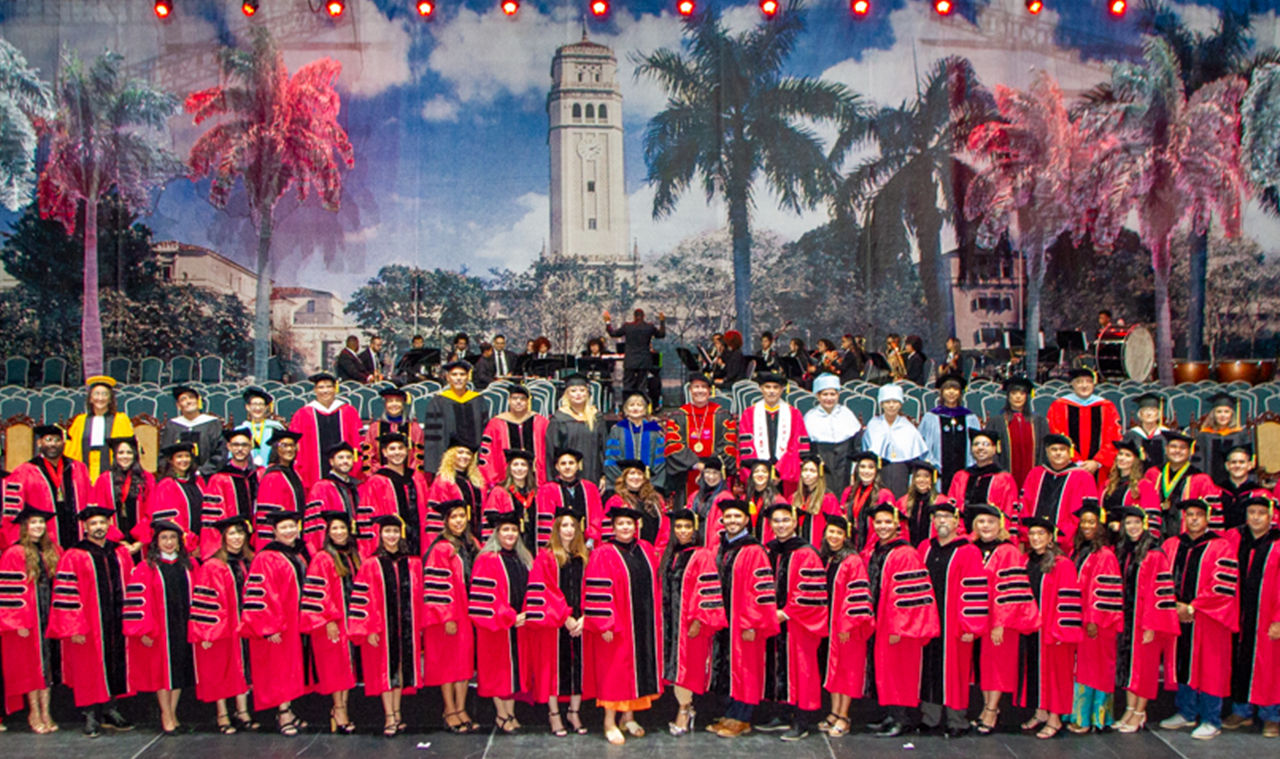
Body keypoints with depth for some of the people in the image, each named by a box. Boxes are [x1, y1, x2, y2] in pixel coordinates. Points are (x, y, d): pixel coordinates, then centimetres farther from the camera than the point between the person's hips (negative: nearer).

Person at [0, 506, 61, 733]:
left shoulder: (51, 552, 11)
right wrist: (19, 622, -15)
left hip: (48, 618, 5)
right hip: (26, 620, -5)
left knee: (47, 663, 6)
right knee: (30, 664, 1)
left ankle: (45, 712, 10)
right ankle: (34, 713, 10)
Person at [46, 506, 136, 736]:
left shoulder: (121, 553, 8)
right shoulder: (73, 557, -6)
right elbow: (66, 594, -10)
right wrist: (74, 629, -14)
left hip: (117, 624, 4)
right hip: (88, 627, -4)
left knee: (115, 666, 9)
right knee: (89, 670, 3)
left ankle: (110, 712, 21)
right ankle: (91, 716, 15)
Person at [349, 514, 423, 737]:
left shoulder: (413, 564, 7)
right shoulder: (371, 565, -2)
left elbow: (419, 598, 11)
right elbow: (363, 600, -5)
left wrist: (420, 626, 6)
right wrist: (369, 629, -10)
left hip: (407, 626, 3)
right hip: (381, 626, -3)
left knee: (402, 667, 7)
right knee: (385, 669, -1)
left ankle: (396, 713, 17)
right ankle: (390, 717, 0)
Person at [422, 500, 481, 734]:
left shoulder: (471, 544, 10)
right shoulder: (440, 549, -11)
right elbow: (437, 585, -14)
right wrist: (447, 617, -17)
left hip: (467, 611, 6)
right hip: (446, 614, -6)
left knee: (465, 659, 7)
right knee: (447, 660, 0)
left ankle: (460, 710, 13)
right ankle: (450, 712, 7)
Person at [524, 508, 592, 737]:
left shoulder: (584, 558, 10)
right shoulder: (545, 558, -2)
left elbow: (590, 591, 7)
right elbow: (543, 592, -8)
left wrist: (583, 618, -8)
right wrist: (565, 618, -13)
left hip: (579, 623, 4)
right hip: (553, 623, -3)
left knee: (579, 665, 4)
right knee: (554, 665, 1)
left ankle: (574, 712, 15)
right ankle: (553, 714, 10)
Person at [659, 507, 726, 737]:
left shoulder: (702, 556, -7)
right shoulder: (669, 556, 11)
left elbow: (706, 590, -12)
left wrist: (698, 620, -17)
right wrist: (663, 620, 11)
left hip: (691, 623, -6)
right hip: (671, 621, 6)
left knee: (686, 664, -4)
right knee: (675, 665, 7)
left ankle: (684, 712, 5)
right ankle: (687, 710, 17)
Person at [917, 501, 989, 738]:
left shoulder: (968, 553, -6)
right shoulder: (924, 549, 10)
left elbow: (975, 591, -9)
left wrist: (970, 627, -12)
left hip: (953, 625, -5)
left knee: (953, 670, 2)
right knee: (929, 669, 9)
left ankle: (956, 722, 14)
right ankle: (930, 718, 20)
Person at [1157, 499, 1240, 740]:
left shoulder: (1221, 547, -6)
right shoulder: (1170, 545, 8)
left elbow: (1224, 587, -12)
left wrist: (1192, 607, -13)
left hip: (1207, 619, -4)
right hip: (1177, 618, 4)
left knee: (1208, 668, 1)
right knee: (1181, 664, 10)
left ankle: (1211, 721, 12)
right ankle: (1186, 713, 24)